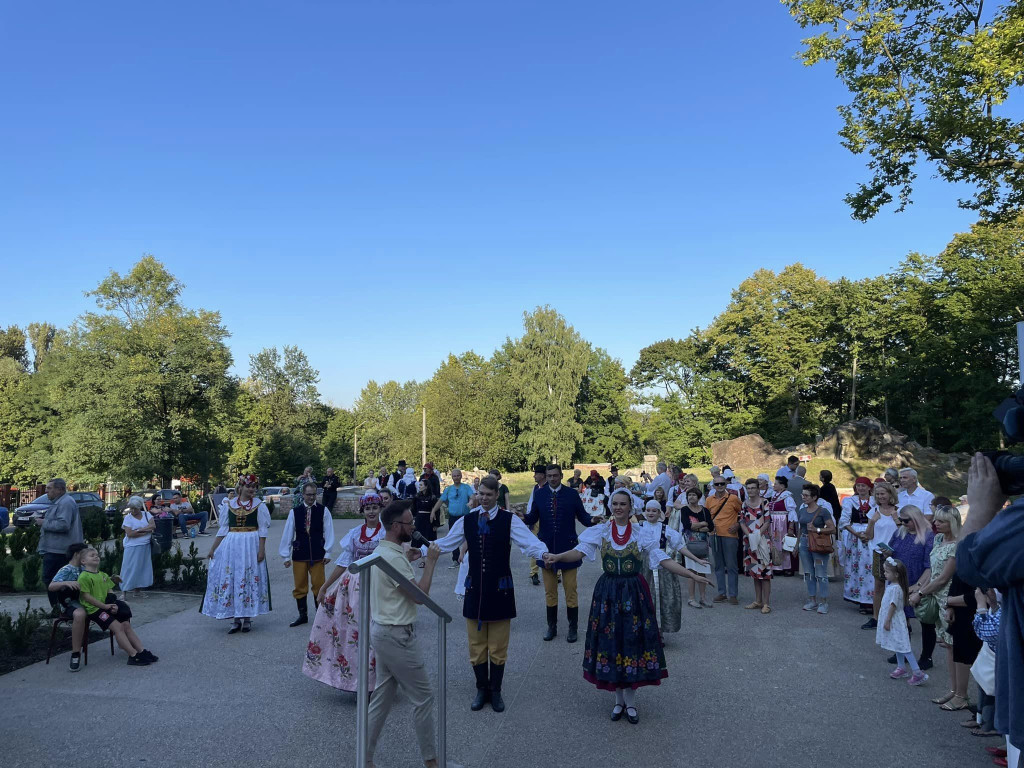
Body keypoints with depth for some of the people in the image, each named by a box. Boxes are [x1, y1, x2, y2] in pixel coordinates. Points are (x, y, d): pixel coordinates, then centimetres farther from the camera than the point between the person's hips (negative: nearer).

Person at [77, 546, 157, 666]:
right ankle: (133, 656, -19)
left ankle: (142, 651, 1)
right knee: (118, 627, -18)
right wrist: (105, 606, -16)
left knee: (126, 625, 0)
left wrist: (113, 605, -4)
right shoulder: (84, 577, -10)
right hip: (94, 608, -8)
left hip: (108, 606, 8)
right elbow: (86, 596, -16)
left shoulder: (103, 575, 16)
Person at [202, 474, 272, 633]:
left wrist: (262, 549, -11)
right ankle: (236, 619, 13)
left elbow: (263, 529, -3)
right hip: (231, 545, 3)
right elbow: (223, 529, 10)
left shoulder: (259, 505, 0)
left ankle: (247, 618, 12)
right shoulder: (229, 504, 7)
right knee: (230, 580, 3)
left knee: (249, 580, 2)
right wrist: (213, 548, 7)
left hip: (251, 545, -3)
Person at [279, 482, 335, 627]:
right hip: (299, 554, 2)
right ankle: (302, 615, 22)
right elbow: (287, 533, 3)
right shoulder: (294, 512, 1)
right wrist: (286, 556, 2)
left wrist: (327, 552, -4)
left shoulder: (323, 511, -2)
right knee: (300, 586, 8)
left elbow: (328, 532, -1)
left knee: (319, 586, 4)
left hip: (317, 554, -2)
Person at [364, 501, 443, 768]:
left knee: (382, 697, 17)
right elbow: (419, 595, -20)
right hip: (397, 636, -10)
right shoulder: (394, 558, -24)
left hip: (383, 632, 10)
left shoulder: (381, 551, 8)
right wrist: (430, 561, -15)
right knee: (423, 697, 3)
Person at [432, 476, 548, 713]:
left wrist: (544, 553, -38)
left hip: (500, 590, -3)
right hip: (475, 588, 3)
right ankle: (482, 689, 30)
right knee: (476, 645, 12)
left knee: (498, 646, 9)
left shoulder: (509, 520, -7)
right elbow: (446, 543, 9)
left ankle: (495, 691, 27)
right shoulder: (467, 521, 4)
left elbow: (530, 542, -18)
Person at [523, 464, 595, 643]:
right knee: (549, 591, 12)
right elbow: (532, 518, 1)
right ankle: (552, 626, 25)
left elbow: (582, 516, -2)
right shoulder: (539, 494, 2)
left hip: (567, 548, -2)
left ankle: (573, 627, 18)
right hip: (547, 548, 2)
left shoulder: (572, 494, -2)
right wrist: (522, 517, -20)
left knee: (570, 590, 5)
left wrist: (592, 520, -23)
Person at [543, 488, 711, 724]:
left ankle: (630, 701, 21)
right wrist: (557, 557, -33)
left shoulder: (642, 534, 0)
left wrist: (692, 575, -14)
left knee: (632, 641, 3)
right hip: (607, 593, 1)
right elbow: (580, 551, -14)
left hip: (634, 594, 0)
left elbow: (663, 560, -4)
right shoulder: (600, 532, 0)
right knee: (611, 642, 6)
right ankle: (619, 699, 25)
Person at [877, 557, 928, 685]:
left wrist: (887, 621, -18)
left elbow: (893, 606, -23)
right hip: (894, 621, 10)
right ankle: (901, 668, 30)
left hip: (895, 622, -10)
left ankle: (917, 673, -5)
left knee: (903, 647, -8)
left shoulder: (895, 588, -24)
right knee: (898, 646, 19)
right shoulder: (890, 585, 6)